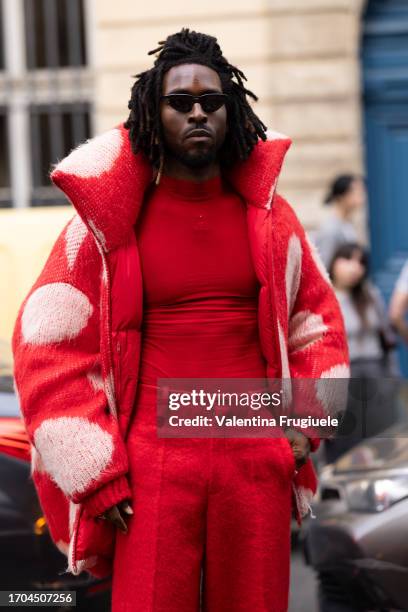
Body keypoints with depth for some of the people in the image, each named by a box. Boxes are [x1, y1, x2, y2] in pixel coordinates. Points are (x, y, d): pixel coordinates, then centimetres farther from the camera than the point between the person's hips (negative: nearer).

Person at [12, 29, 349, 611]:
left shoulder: (269, 215, 7)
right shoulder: (107, 221, -2)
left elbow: (318, 318, 18)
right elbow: (47, 343, -2)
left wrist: (305, 423, 6)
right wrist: (97, 475, -6)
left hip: (258, 459, 3)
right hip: (153, 468, -2)